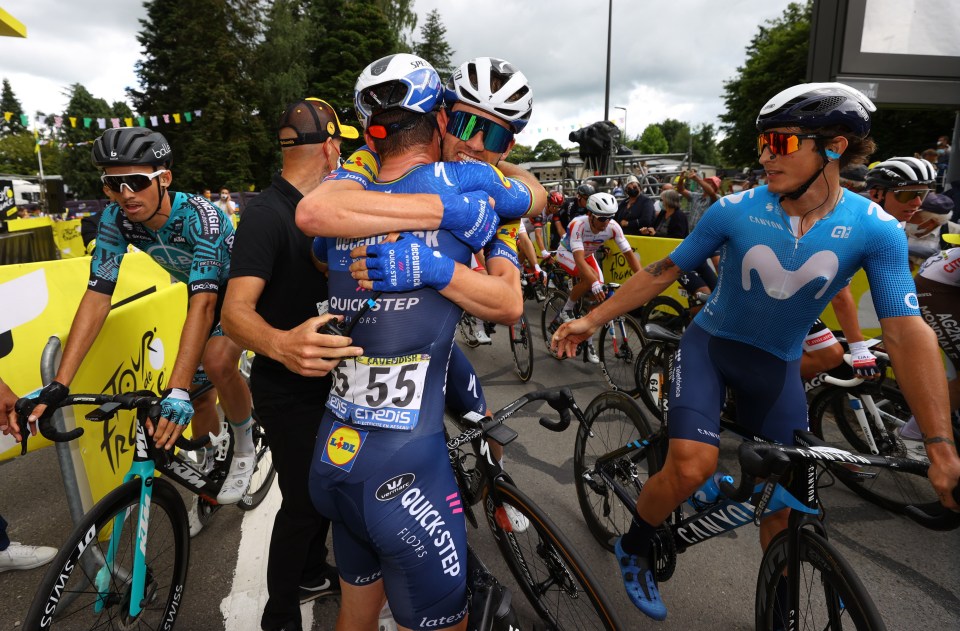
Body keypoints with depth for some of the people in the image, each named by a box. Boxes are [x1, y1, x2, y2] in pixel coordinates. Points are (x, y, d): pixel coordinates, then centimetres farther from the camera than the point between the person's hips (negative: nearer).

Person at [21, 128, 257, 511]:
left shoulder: (198, 215, -35)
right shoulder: (115, 220, -18)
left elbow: (204, 303, -42)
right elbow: (97, 296, -20)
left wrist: (178, 390, -49)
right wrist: (59, 385, -27)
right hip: (202, 290, 6)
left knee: (217, 361, -32)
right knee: (199, 393, 4)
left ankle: (245, 448, -4)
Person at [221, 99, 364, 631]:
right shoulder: (266, 214, -22)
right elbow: (235, 312, -33)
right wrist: (280, 344, -52)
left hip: (323, 378, 9)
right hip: (287, 390, -9)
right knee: (303, 502, 4)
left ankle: (313, 574, 45)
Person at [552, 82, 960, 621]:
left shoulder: (875, 229, -15)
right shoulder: (736, 210, -16)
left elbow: (907, 332, -18)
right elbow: (663, 272, -8)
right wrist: (591, 320, -11)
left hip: (777, 364, 2)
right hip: (711, 343, -1)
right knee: (692, 467, -22)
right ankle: (634, 548, 8)